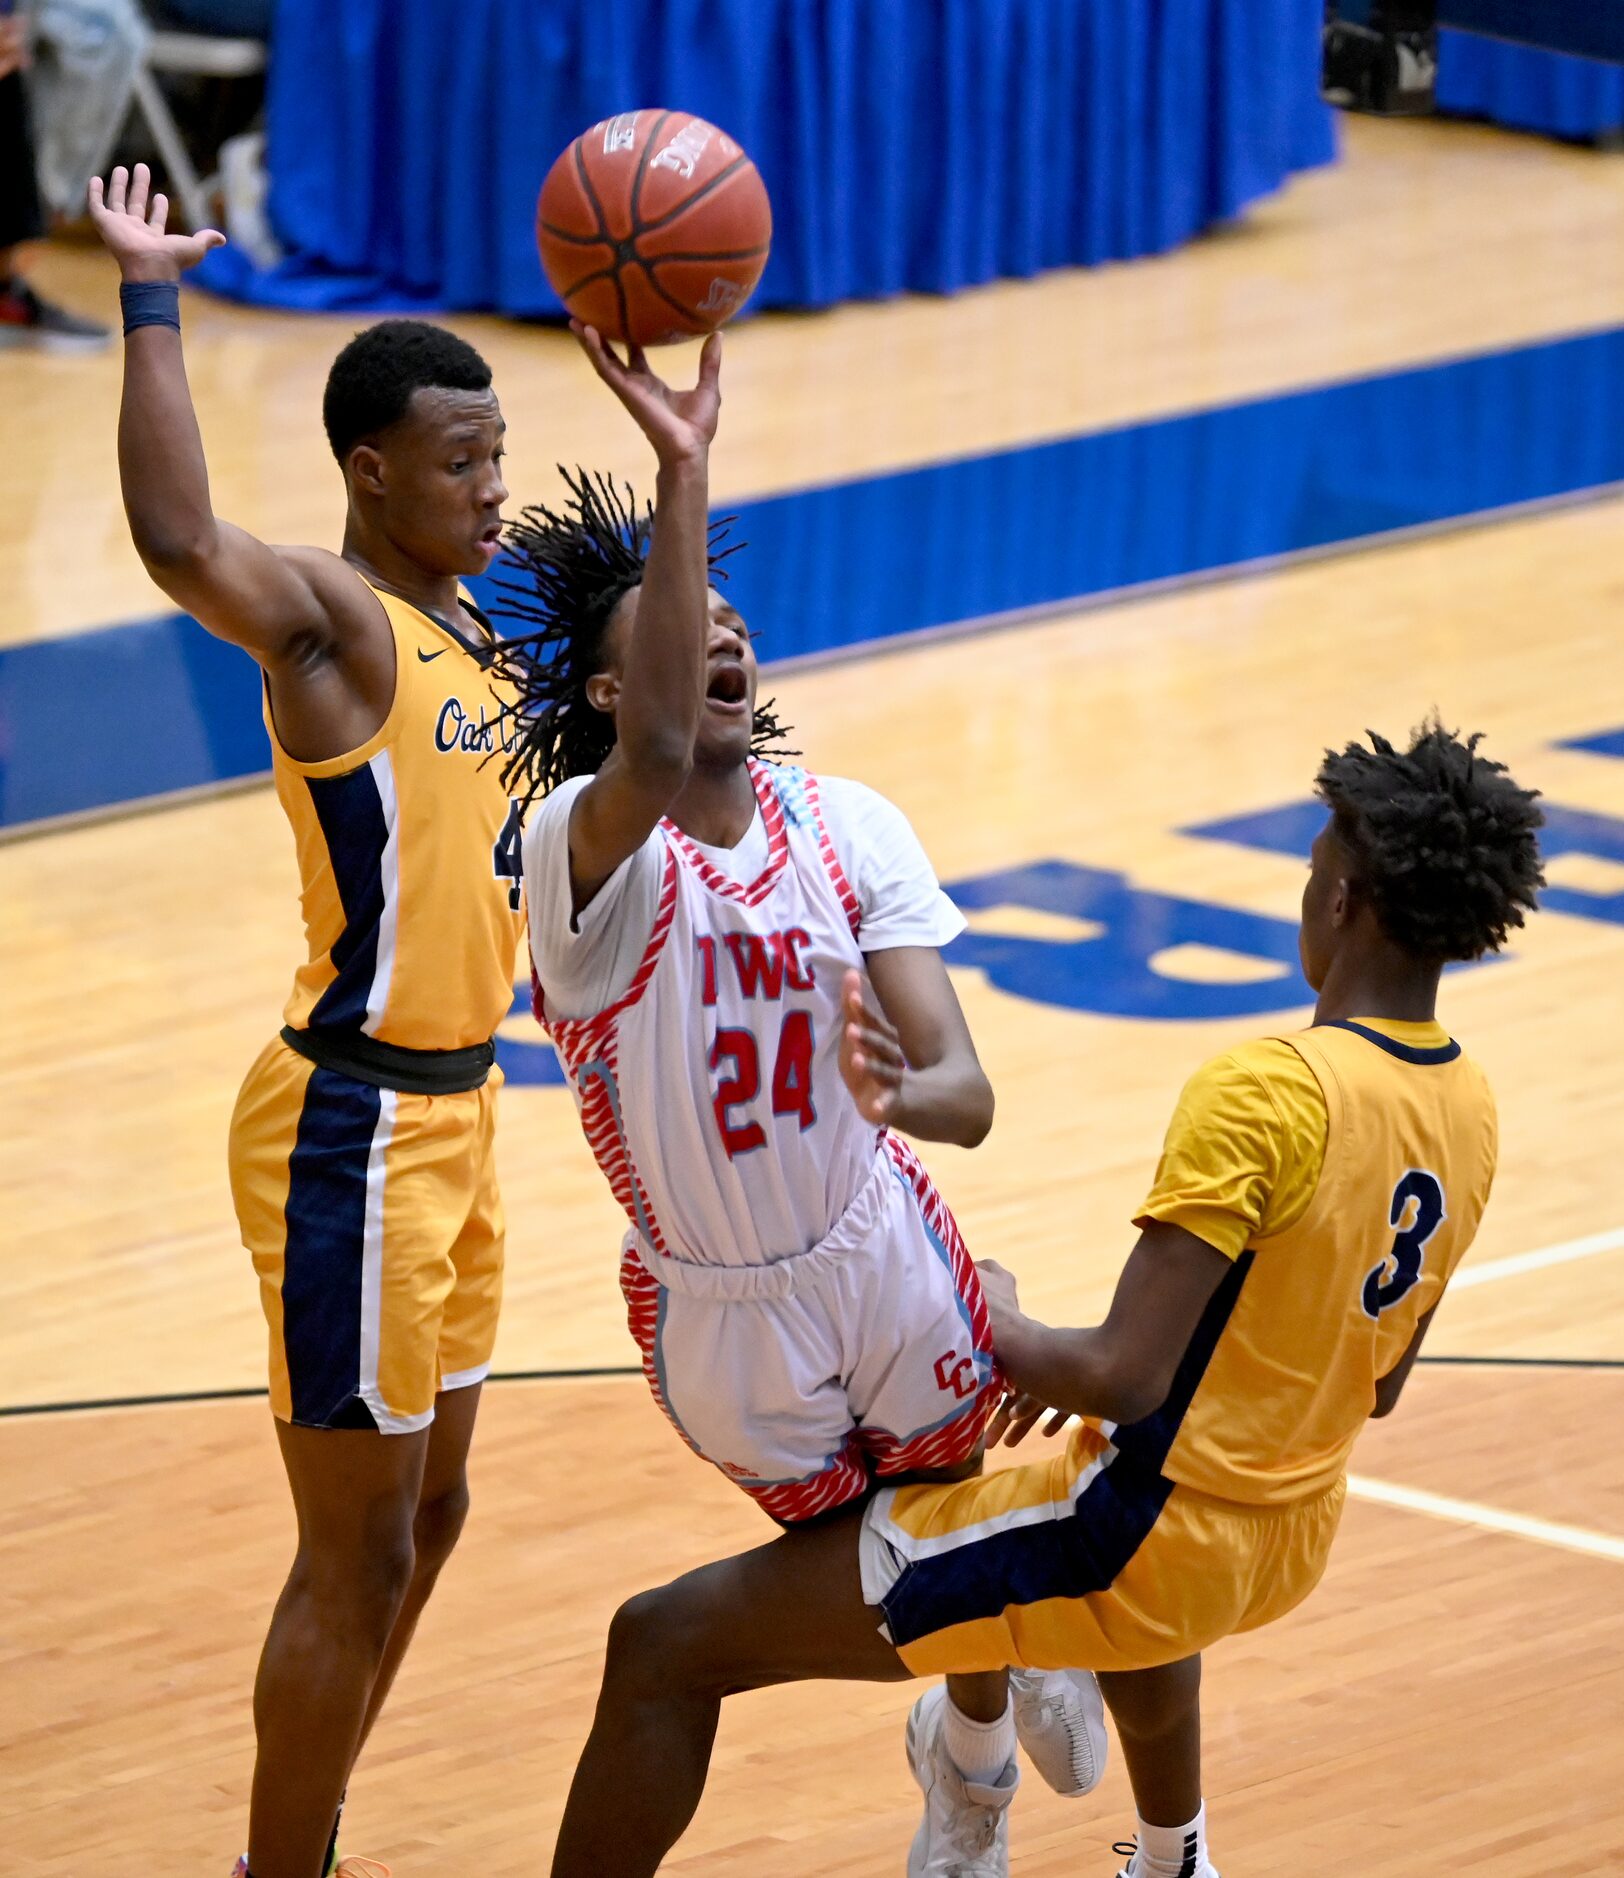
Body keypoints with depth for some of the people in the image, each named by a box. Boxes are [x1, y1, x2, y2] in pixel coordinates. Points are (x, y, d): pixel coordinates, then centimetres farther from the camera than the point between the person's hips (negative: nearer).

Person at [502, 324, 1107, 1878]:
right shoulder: (586, 847, -26)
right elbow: (655, 758, -52)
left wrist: (902, 1087, -44)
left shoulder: (847, 830, -13)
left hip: (883, 1259, 2)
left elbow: (968, 1091, -18)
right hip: (716, 1313, -2)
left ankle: (977, 1731, 53)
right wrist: (681, 475, -60)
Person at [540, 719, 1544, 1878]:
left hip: (1142, 1542, -9)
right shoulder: (1468, 1109, 1)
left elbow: (1125, 1379, -27)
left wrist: (1001, 1326, -6)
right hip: (1288, 1550, 9)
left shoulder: (1266, 1094, -24)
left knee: (665, 1647, -5)